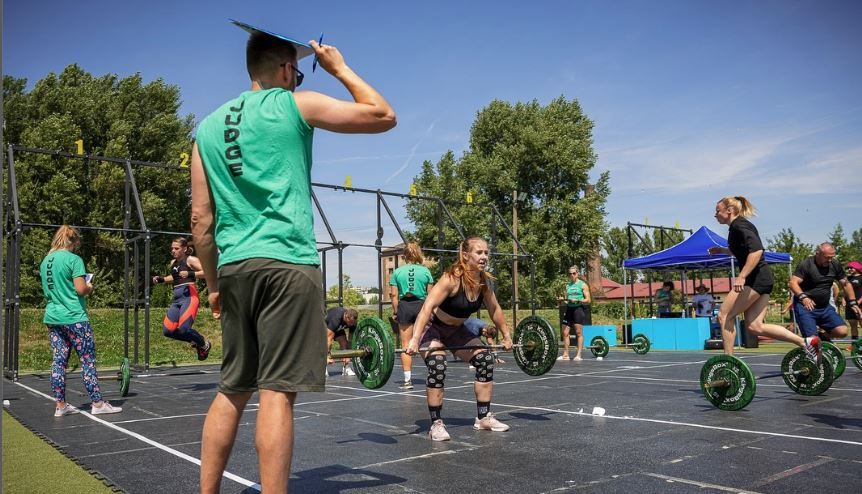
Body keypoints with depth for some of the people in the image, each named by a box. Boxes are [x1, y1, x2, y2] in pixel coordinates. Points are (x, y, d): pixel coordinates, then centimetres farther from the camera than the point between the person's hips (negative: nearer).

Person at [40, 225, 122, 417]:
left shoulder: (45, 261, 12)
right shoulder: (73, 259, -11)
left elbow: (48, 289, 20)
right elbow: (81, 289, -17)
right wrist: (89, 288, 3)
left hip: (52, 318, 7)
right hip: (74, 317, -7)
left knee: (59, 361, 9)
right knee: (88, 360, -1)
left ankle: (60, 405, 12)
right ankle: (97, 403, 1)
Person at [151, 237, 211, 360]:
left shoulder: (190, 260, -3)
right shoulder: (173, 263, 19)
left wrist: (190, 274, -25)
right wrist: (161, 279, 22)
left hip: (189, 296, -8)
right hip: (176, 299, 8)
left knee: (183, 329, -22)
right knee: (168, 331, -3)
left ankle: (204, 344, 7)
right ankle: (195, 341, 19)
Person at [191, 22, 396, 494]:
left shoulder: (208, 126, 15)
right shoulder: (295, 105, 1)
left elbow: (201, 219, 13)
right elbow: (384, 116, 6)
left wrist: (214, 284, 19)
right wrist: (339, 67, 16)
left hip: (234, 267, 6)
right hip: (286, 264, -6)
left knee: (232, 390, 15)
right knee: (276, 391, -6)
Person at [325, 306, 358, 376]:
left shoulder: (352, 322, -25)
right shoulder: (336, 319, -44)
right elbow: (329, 339, -46)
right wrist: (327, 357, -49)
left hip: (338, 327, 5)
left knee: (344, 342, -10)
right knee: (327, 344, -26)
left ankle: (346, 368, -5)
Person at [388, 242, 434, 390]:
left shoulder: (397, 272, 1)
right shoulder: (425, 271, 1)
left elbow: (394, 295, -1)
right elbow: (430, 294, 1)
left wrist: (395, 312, 6)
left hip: (404, 307, 0)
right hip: (421, 305, 0)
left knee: (405, 345, 5)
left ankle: (407, 380, 5)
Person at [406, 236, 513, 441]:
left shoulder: (484, 281, -10)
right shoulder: (452, 278, -30)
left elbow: (495, 309, 7)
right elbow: (428, 307, -38)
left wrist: (506, 336, 11)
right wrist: (415, 340, -47)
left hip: (456, 330, 7)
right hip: (432, 328, -7)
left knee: (485, 360, -2)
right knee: (437, 366, -28)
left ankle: (484, 417, 11)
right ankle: (436, 424, -14)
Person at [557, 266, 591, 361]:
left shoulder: (583, 285, 2)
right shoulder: (568, 285, 17)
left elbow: (588, 300, -3)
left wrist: (577, 300, -18)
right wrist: (562, 299, -2)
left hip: (579, 308, -6)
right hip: (569, 309, 6)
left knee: (579, 332, -5)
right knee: (565, 333, 3)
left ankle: (578, 355, -4)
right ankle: (565, 355, 10)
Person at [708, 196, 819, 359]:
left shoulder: (739, 226, -10)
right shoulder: (740, 225, 19)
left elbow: (756, 250, -24)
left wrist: (741, 276, -29)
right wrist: (721, 250, 31)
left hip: (755, 278, -10)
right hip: (763, 279, 10)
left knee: (724, 315, -5)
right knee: (755, 326, 6)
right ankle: (806, 341, 5)